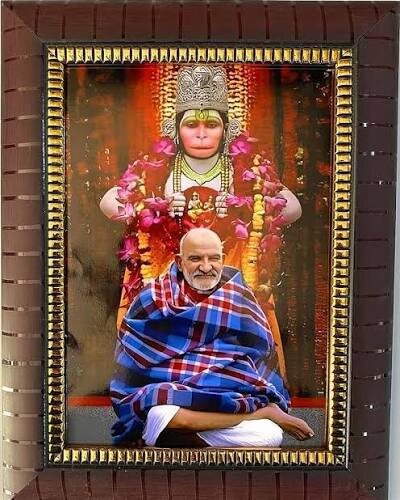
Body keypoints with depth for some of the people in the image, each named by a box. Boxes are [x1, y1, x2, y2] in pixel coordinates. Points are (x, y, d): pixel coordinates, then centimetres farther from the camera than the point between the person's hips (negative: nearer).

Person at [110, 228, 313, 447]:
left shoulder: (239, 299, 5)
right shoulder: (154, 299, 0)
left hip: (228, 399, 0)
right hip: (168, 397, 1)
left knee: (270, 435, -29)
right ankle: (268, 411, -20)